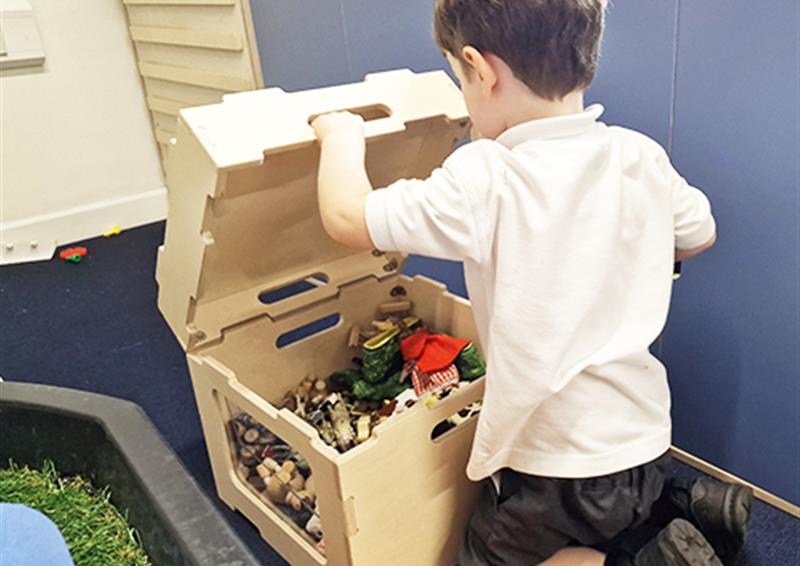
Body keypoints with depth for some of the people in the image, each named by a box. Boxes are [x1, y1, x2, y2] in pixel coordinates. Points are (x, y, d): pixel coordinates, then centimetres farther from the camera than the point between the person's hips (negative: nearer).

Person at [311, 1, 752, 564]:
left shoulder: (486, 183, -26)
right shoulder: (643, 157, -6)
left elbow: (346, 217, -19)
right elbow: (699, 234, 12)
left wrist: (342, 133, -1)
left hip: (557, 459, -7)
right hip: (643, 437, 7)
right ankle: (689, 510, 13)